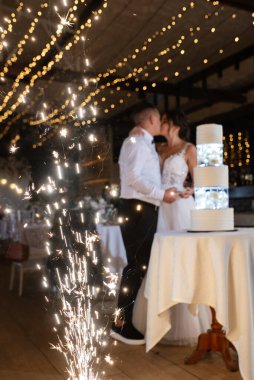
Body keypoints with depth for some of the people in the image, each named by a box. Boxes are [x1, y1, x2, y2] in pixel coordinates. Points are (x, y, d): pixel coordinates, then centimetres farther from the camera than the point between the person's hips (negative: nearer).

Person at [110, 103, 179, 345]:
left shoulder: (148, 145, 21)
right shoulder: (135, 142, -9)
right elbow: (133, 177, -20)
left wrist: (166, 191, 10)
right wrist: (162, 194, -16)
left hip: (147, 210, 10)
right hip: (135, 210, -10)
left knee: (143, 264, 12)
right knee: (136, 265, -8)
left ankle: (134, 319, 23)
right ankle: (121, 325, 1)